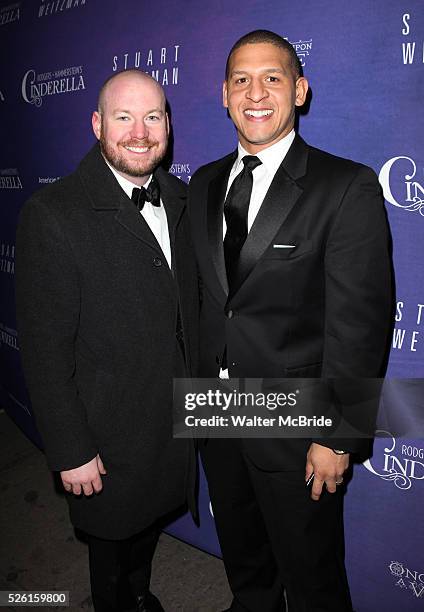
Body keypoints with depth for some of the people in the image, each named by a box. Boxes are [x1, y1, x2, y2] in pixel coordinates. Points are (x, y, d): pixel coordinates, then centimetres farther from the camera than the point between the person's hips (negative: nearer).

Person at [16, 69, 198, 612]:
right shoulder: (52, 215, -20)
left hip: (175, 420, 6)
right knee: (112, 546, 21)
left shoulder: (180, 198, 0)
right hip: (110, 433, -5)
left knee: (151, 523, 29)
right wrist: (70, 452, -15)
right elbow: (45, 348, -18)